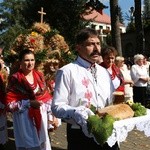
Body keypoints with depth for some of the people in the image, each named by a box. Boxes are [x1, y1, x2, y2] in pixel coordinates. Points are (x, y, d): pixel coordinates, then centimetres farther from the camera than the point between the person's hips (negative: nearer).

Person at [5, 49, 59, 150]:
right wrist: (29, 103, -19)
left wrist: (50, 116, 6)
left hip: (41, 116, 4)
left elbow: (47, 97, 9)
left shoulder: (39, 76, 5)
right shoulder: (15, 79, -10)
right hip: (25, 118, -4)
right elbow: (10, 103, -9)